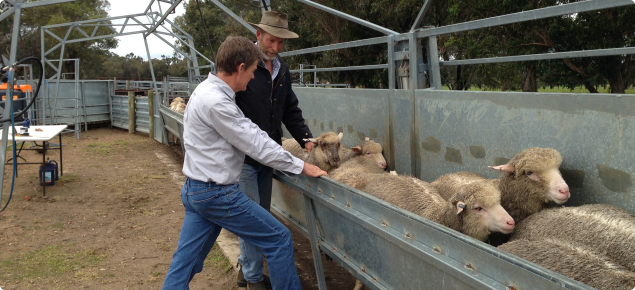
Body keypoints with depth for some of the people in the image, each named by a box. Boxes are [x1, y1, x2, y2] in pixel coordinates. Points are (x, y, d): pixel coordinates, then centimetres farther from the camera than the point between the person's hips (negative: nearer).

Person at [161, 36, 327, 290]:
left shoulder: (207, 90, 9)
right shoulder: (216, 102, -22)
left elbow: (249, 130, 13)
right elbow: (255, 145, -18)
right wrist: (302, 167, -10)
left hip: (194, 190, 10)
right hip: (217, 194, -10)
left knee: (184, 262, 14)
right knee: (279, 240, 3)